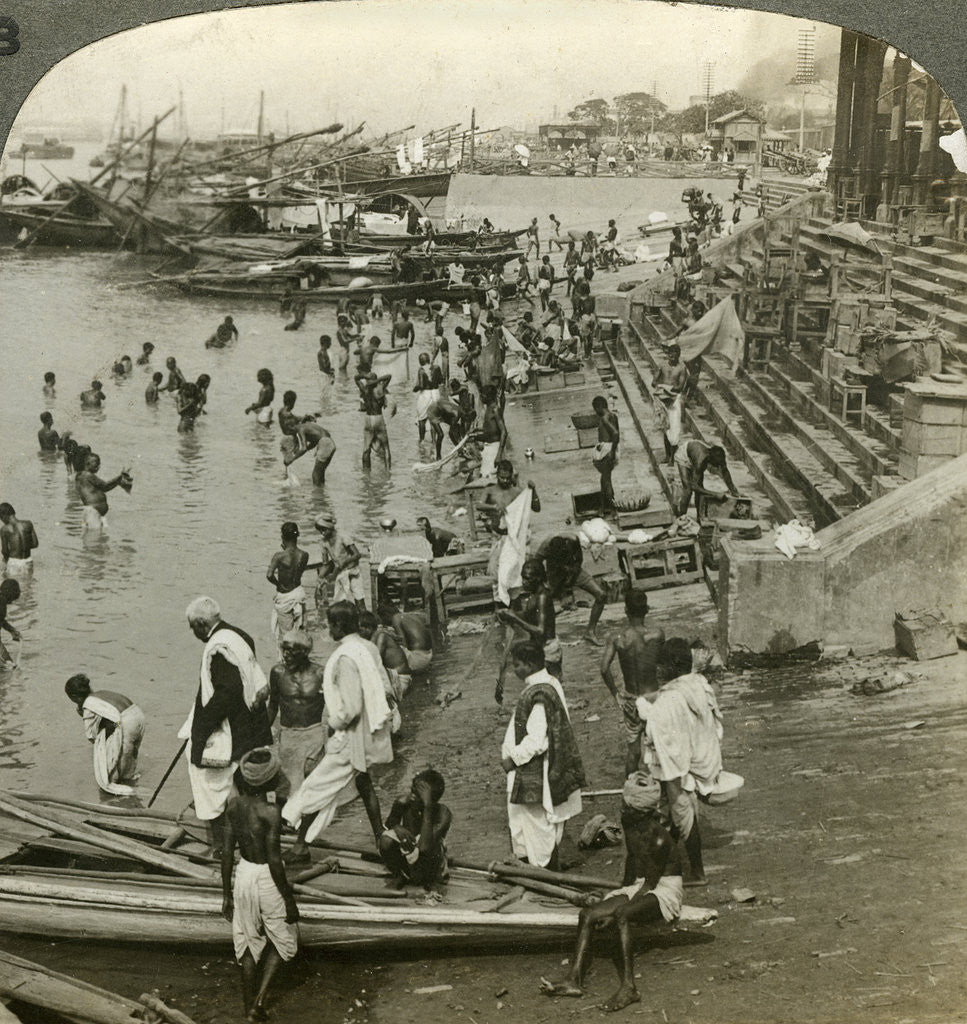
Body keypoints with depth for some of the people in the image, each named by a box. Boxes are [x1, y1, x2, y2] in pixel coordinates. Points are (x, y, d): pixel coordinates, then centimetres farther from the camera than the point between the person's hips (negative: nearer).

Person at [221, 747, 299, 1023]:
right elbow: (275, 862, -21)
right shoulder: (270, 813, -26)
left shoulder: (234, 804, -8)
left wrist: (226, 893, 10)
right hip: (267, 879, -5)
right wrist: (289, 899, -9)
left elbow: (227, 852, -1)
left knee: (248, 942, 21)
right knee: (283, 940, 19)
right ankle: (259, 1000, 8)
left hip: (243, 874, 5)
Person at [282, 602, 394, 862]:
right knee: (363, 782, 24)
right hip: (368, 732, 9)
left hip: (350, 737, -9)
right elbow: (385, 687, 9)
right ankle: (380, 838, 31)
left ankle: (300, 846, 12)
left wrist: (335, 724, -11)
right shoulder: (368, 648, 0)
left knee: (318, 786, 3)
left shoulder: (345, 658, -26)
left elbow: (351, 709, -27)